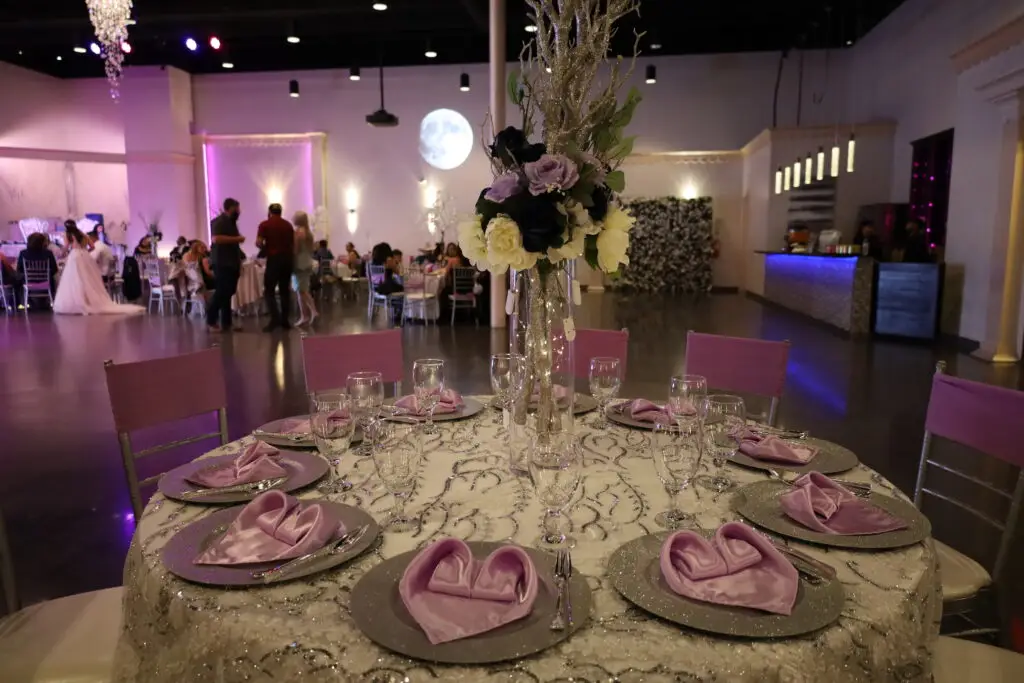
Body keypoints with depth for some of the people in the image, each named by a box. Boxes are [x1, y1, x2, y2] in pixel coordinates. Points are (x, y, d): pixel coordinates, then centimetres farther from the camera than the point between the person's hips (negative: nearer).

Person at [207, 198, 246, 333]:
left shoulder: (231, 222, 18)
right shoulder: (219, 221, -11)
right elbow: (216, 239, -26)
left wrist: (239, 261, 20)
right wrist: (236, 238, -20)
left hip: (232, 263, 9)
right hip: (222, 264, -9)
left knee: (228, 293, 8)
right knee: (221, 293, -9)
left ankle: (226, 323, 11)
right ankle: (211, 322, 0)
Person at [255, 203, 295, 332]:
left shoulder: (265, 224, -1)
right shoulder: (288, 225, 12)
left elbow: (258, 243, -9)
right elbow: (293, 244, 13)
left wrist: (265, 250, 10)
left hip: (274, 258, -4)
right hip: (288, 258, 4)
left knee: (269, 290, 0)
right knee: (285, 290, 10)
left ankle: (275, 318, -14)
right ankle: (285, 320, 10)